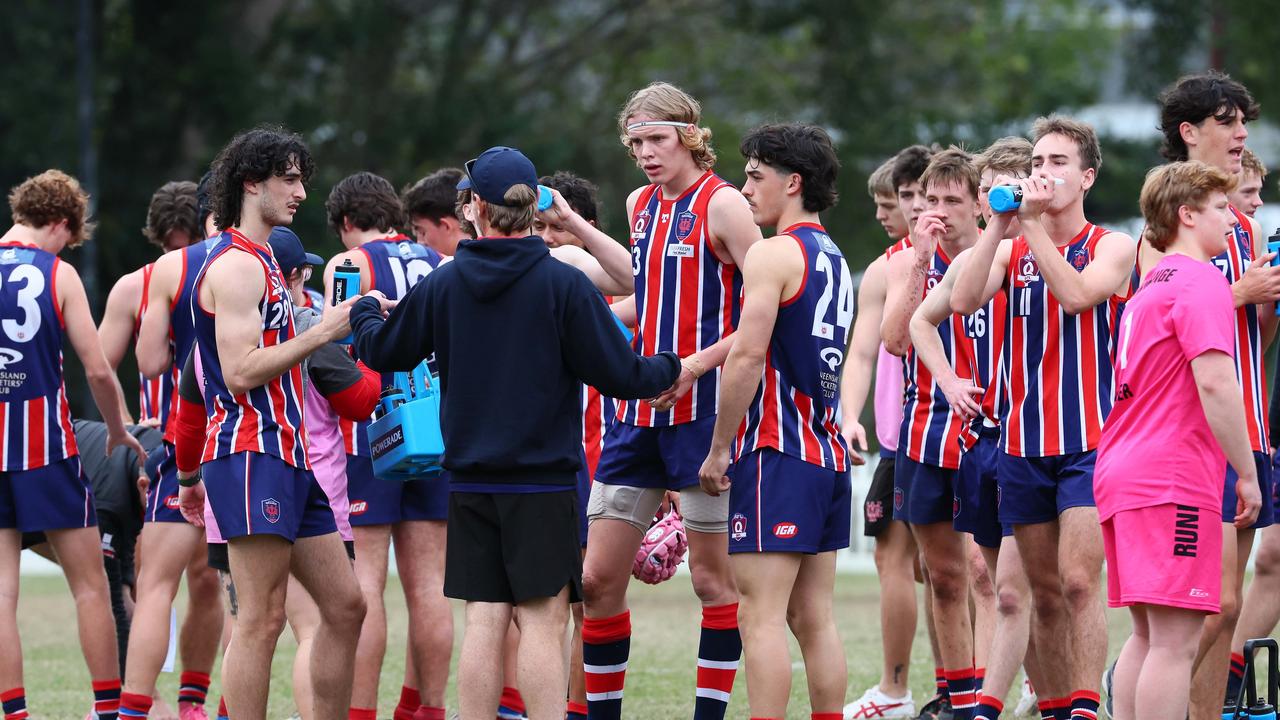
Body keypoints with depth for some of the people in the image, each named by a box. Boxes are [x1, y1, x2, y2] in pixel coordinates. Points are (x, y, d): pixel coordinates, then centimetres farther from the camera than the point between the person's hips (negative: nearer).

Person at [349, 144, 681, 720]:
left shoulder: (442, 284, 1)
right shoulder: (563, 285, -9)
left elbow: (382, 352, 14)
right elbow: (619, 374, -9)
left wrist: (366, 312, 36)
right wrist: (669, 370, 12)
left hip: (470, 485, 3)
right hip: (544, 479, -3)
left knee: (483, 622, 5)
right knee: (543, 621, -5)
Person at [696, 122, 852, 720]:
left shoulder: (772, 254, -10)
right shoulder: (834, 259, 18)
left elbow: (747, 357, -16)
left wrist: (719, 449, -10)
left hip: (777, 451, -9)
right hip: (827, 454, 9)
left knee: (761, 617, -10)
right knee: (813, 619, 9)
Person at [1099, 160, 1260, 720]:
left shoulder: (1151, 286, 21)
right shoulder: (1202, 282, -9)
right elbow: (1214, 382, -19)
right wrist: (1246, 473, -13)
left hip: (1123, 475, 10)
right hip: (1174, 480, -10)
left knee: (1149, 636, 12)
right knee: (1176, 641, -11)